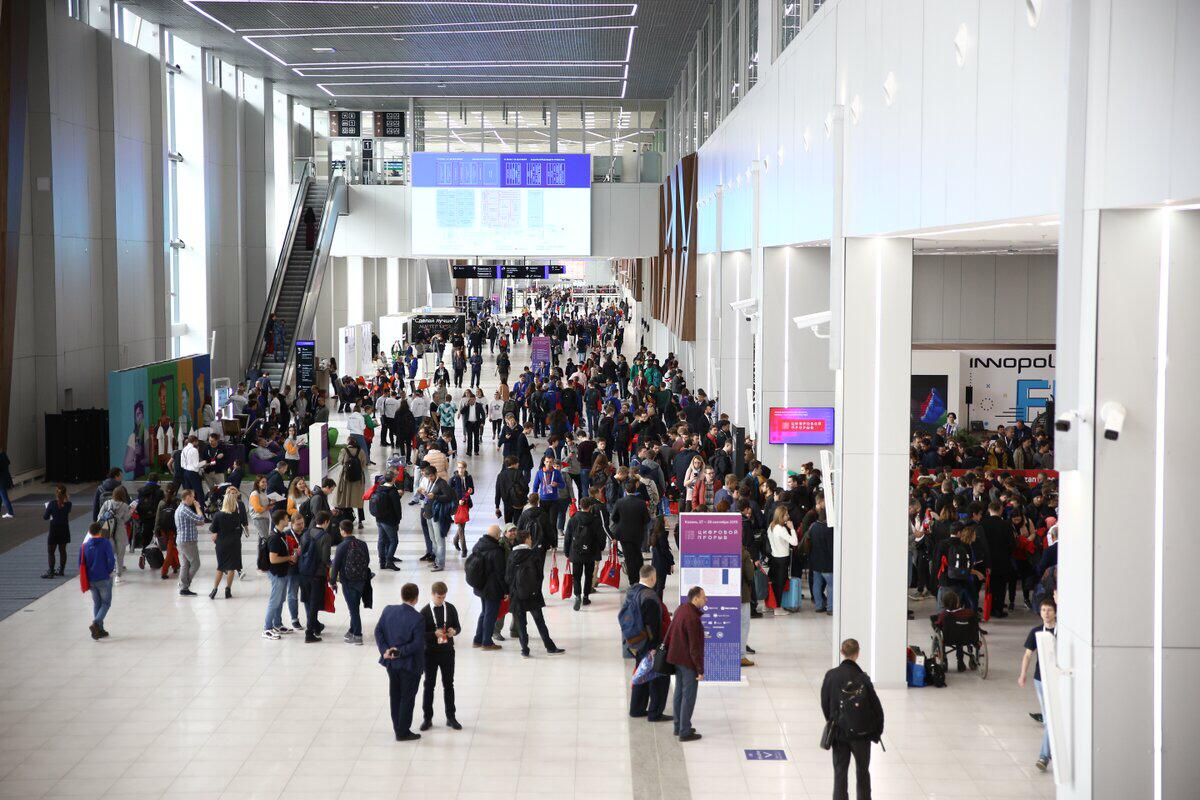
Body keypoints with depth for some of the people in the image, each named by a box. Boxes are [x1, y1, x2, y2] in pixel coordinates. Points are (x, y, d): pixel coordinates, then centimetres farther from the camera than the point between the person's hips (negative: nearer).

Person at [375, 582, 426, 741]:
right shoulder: (417, 619, -22)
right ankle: (403, 732, 16)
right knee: (407, 698, 9)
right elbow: (418, 644, -23)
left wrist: (385, 650, -9)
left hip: (391, 663, 5)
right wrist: (400, 652, -16)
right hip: (410, 665, -5)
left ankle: (397, 728, 30)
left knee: (395, 696, 19)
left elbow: (378, 631, -3)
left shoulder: (388, 611, -5)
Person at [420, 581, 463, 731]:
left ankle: (450, 717, 21)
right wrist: (434, 634, -27)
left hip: (447, 652, 2)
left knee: (448, 685, 11)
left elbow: (458, 626, 8)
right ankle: (427, 718, 17)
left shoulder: (450, 608, -1)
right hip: (430, 652, -2)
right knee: (429, 685, 7)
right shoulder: (425, 612, -10)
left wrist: (454, 631, -15)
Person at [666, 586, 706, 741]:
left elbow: (670, 634, 14)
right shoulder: (692, 618, -26)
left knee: (679, 693, 18)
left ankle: (678, 726, 29)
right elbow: (695, 647, -23)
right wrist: (700, 670, -16)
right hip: (688, 662, -9)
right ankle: (685, 732, 6)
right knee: (688, 696, 0)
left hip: (676, 659, 9)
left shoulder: (680, 610, 3)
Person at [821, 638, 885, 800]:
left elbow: (825, 704, 0)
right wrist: (877, 732, 2)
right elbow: (876, 707, -10)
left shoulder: (831, 676, -10)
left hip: (839, 732, 1)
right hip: (862, 733, -1)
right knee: (862, 771, 17)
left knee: (840, 772, 8)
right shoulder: (863, 678, -14)